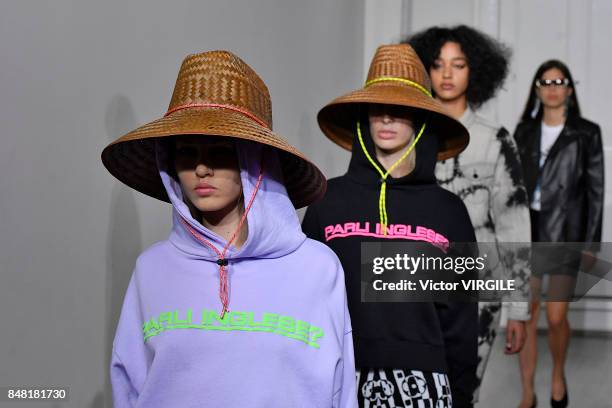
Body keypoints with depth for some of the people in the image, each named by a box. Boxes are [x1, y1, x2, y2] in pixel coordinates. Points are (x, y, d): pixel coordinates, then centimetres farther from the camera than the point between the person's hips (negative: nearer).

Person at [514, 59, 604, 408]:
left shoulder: (586, 133, 0)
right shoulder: (524, 132, 7)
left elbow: (595, 190, -1)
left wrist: (591, 243, -6)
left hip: (565, 232, -2)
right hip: (528, 230, 2)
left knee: (556, 317, -2)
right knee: (527, 317, 3)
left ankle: (559, 374, 28)